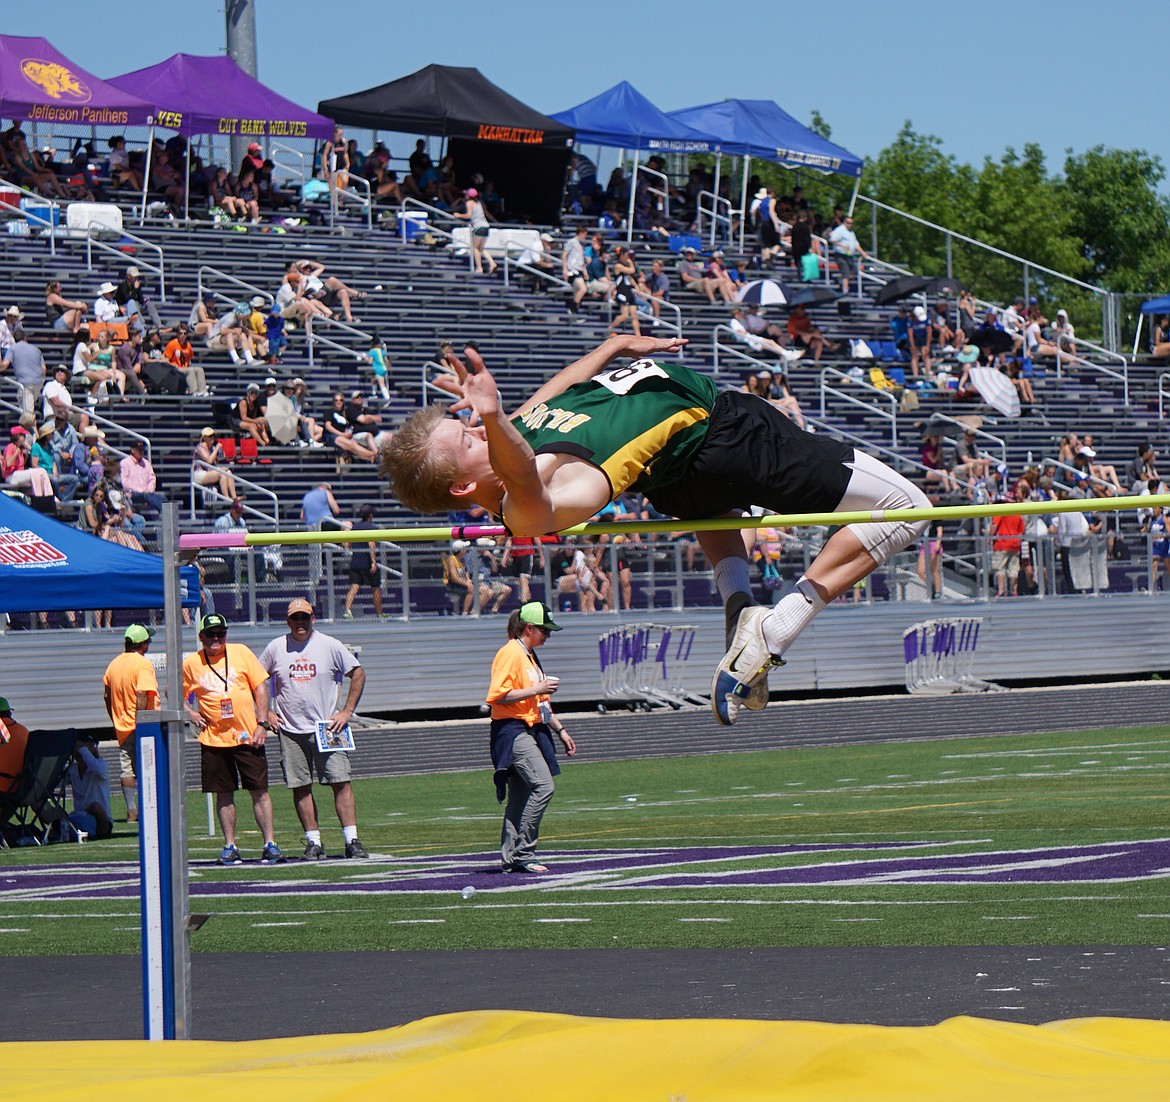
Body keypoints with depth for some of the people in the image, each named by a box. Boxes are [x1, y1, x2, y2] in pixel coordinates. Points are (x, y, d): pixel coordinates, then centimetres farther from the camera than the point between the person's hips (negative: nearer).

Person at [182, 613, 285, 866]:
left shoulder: (241, 653, 2)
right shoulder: (191, 663, 4)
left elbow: (260, 687, 3)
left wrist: (262, 724, -4)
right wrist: (191, 713, -2)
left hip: (247, 736, -1)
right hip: (213, 738, 1)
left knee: (259, 790, -1)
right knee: (223, 794, 5)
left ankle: (270, 845, 3)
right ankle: (230, 847, 12)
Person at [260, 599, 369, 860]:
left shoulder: (331, 646, 2)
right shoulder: (275, 648, 6)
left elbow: (358, 674, 6)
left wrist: (347, 711, 0)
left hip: (327, 728, -1)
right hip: (290, 731, 1)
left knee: (341, 782, -9)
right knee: (300, 788, -1)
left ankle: (352, 840, -9)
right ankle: (313, 843, 4)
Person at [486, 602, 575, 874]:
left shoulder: (530, 656, 21)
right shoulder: (510, 654, -10)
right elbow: (498, 696, -19)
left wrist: (560, 730, 26)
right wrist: (536, 690, -19)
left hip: (531, 731, 10)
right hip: (512, 731, -10)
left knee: (521, 796, 9)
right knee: (543, 785, -19)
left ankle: (510, 858, 12)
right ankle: (522, 854, -16)